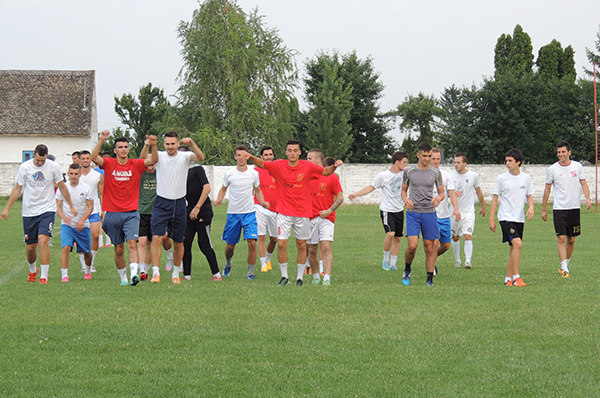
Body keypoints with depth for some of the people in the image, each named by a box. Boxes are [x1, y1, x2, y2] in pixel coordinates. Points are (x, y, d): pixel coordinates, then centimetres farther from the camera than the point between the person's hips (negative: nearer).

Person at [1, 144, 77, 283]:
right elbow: (17, 189, 5)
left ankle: (44, 277, -18)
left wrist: (71, 206, 15)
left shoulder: (54, 167, -4)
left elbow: (62, 187, 9)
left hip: (47, 210, -1)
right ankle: (32, 271, 36)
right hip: (29, 211, 2)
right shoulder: (24, 167, -3)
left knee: (43, 240, -20)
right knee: (30, 246, 7)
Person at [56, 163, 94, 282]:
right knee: (65, 247, -21)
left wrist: (82, 220, -18)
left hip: (82, 226, 0)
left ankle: (88, 271, 38)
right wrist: (63, 217, -18)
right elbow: (58, 206, 2)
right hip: (67, 224, 0)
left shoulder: (87, 189, -4)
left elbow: (90, 207, -4)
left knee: (86, 252, 9)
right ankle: (64, 275, -18)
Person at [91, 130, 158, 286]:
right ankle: (123, 277, 22)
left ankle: (134, 273, -31)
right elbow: (94, 157, -14)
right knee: (118, 249, 7)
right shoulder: (109, 164, 3)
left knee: (132, 243, -19)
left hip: (131, 213, -1)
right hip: (112, 213, 1)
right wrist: (101, 141, -27)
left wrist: (153, 146, -28)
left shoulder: (136, 165, 3)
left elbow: (154, 160, -9)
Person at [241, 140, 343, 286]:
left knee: (301, 245, 5)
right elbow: (262, 164, 0)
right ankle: (284, 276, 10)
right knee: (281, 244, -6)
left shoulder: (308, 166, -1)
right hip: (284, 212, 0)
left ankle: (300, 278, 16)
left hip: (302, 212, 0)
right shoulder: (279, 165, -2)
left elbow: (326, 171, 8)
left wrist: (334, 166, -12)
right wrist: (251, 157, -19)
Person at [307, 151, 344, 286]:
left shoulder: (332, 177, -2)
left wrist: (329, 210, -12)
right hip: (310, 218, 4)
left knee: (326, 247, -15)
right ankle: (315, 277, 21)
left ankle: (327, 278, -18)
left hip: (326, 218, -4)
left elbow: (340, 198, 0)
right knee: (312, 250, 6)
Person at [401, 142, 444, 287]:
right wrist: (406, 200, -7)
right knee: (412, 246, -13)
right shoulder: (409, 171, 3)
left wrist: (439, 198, -11)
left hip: (429, 213, 1)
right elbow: (404, 190, 15)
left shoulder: (435, 172, 5)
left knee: (429, 247, 0)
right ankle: (407, 270, 14)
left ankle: (430, 279, 8)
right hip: (413, 212, -1)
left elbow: (442, 192, 13)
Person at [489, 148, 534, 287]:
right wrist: (491, 219, -1)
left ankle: (508, 279, 16)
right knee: (517, 244, -21)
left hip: (520, 218, 5)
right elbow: (495, 198, 2)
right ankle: (516, 278, -19)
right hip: (506, 217, -5)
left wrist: (531, 207, -4)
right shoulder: (502, 178, -3)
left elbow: (529, 196, 18)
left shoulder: (526, 178, 7)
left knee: (513, 249, 8)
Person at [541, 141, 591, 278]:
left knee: (571, 239, 8)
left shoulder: (577, 166, 3)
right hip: (559, 208, -2)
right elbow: (547, 189, 6)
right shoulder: (552, 169, -2)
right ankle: (564, 269, -13)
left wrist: (587, 198, -10)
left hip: (574, 208, 2)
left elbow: (583, 183, 9)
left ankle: (565, 265, 24)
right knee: (561, 238, -11)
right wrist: (543, 209, 8)